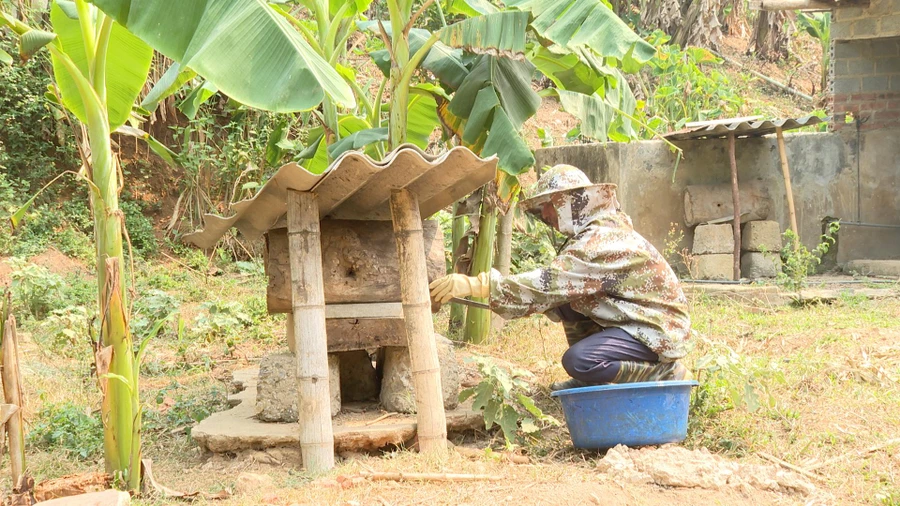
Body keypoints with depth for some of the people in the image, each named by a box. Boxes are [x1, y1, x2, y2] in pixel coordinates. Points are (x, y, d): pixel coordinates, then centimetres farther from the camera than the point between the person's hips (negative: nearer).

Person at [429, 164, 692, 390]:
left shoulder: (601, 241, -22)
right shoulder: (591, 234, 9)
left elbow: (549, 284, -30)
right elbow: (559, 288, 8)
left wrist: (475, 285, -33)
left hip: (659, 328, -10)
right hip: (634, 319, 10)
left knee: (577, 360, -25)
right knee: (565, 302, 4)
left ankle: (668, 373, -7)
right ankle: (591, 381, 14)